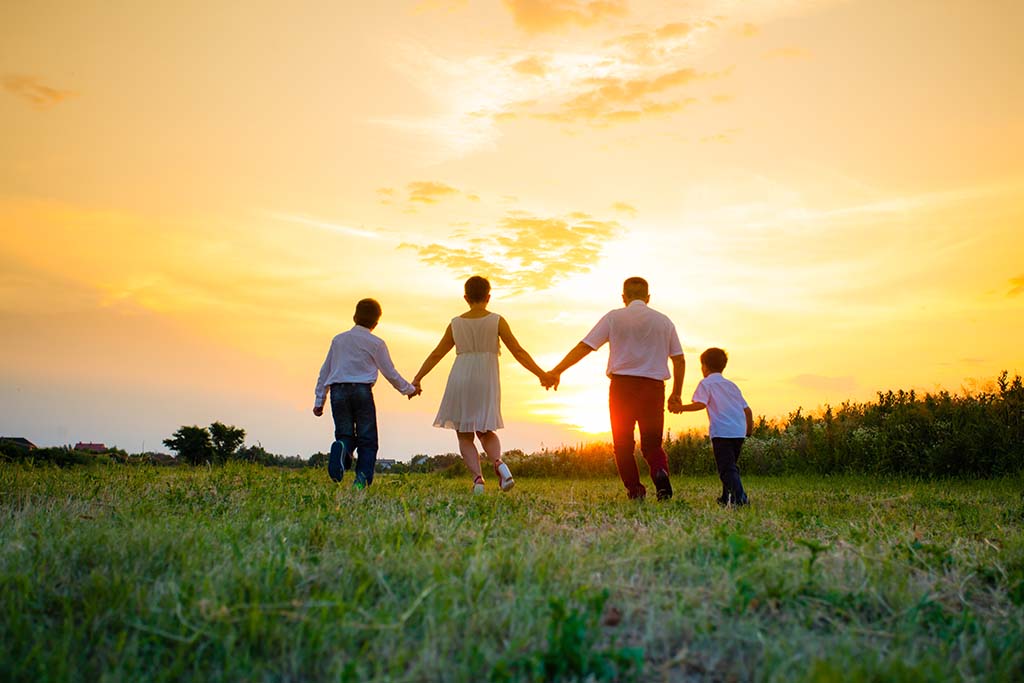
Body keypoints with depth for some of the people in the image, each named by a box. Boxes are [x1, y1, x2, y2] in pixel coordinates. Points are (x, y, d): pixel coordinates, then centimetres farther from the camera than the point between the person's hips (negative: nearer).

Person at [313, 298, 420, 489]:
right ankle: (362, 477, -12)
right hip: (362, 391, -3)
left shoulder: (338, 339, 15)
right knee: (367, 440, 5)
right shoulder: (376, 343, 3)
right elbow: (390, 373, 7)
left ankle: (341, 448, -27)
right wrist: (409, 389, 23)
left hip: (338, 391, 3)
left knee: (345, 435, 8)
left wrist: (319, 400, 22)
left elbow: (324, 371, 17)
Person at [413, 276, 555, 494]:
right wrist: (541, 374, 3)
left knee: (465, 435, 8)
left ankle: (477, 477, -11)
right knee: (485, 431, 16)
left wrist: (417, 379, 22)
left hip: (460, 380, 0)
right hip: (486, 382, 0)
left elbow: (436, 355, 13)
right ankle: (498, 462, -13)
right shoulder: (496, 321, 1)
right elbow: (518, 351, -2)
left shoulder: (456, 323, 7)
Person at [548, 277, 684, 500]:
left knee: (623, 444, 9)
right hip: (653, 388, 2)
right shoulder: (664, 321, 11)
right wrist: (676, 393, 18)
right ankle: (660, 471, -18)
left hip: (622, 386, -2)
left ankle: (634, 490, 1)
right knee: (652, 444, 11)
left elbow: (584, 347, -4)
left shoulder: (614, 317, 3)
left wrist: (557, 371, -4)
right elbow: (679, 360, 9)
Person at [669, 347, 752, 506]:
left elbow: (701, 404, -16)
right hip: (739, 432, 7)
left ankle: (740, 497, -23)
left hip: (721, 432, -7)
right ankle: (727, 498, 24)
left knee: (727, 468, -8)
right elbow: (747, 410, 21)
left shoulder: (706, 383, 3)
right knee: (732, 466, 19)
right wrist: (749, 429, 33)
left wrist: (681, 408, -9)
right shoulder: (731, 385, 22)